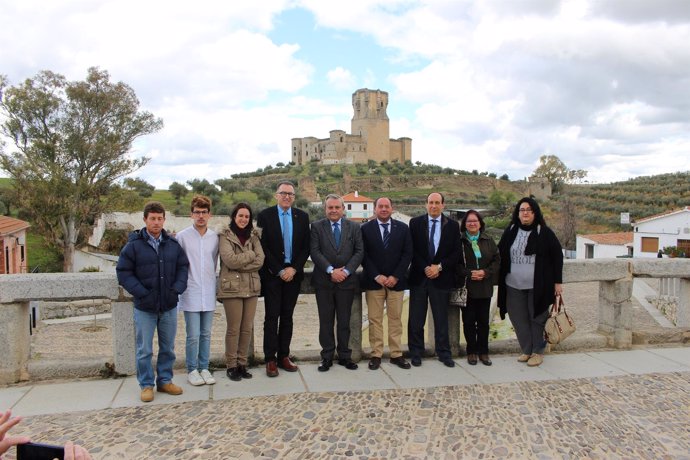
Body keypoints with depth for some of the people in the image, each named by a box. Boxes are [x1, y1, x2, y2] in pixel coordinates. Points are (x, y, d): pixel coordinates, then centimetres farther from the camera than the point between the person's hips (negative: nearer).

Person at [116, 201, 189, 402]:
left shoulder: (173, 244, 3)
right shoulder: (134, 245, -7)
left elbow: (183, 266, 9)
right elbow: (123, 272, -7)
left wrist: (177, 288, -6)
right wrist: (142, 293, -15)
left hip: (169, 306, 3)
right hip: (144, 307, -3)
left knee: (168, 347, 14)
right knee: (144, 350, 6)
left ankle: (165, 381, 29)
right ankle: (146, 385, 21)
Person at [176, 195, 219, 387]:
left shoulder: (215, 237, 5)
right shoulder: (182, 236, -4)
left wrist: (212, 282, 13)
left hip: (209, 293, 3)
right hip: (190, 293, -3)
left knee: (206, 334, 10)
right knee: (193, 335, -1)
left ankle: (204, 368, 22)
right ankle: (192, 370, 15)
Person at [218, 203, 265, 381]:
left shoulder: (254, 236, 10)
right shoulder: (225, 236, -1)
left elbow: (260, 260, -2)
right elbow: (230, 259, -16)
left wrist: (240, 265, -12)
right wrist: (251, 254, -7)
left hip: (251, 287, 4)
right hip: (232, 287, -4)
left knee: (247, 328, 7)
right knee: (234, 328, 1)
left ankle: (242, 363, 19)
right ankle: (231, 365, 14)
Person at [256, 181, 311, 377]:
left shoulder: (302, 216, 6)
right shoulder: (265, 216, -3)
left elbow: (306, 247, 5)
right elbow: (263, 247, -6)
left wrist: (293, 268, -7)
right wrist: (279, 271, -10)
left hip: (293, 273, 3)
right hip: (272, 274, -3)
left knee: (287, 317, 8)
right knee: (272, 317, 0)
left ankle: (284, 356, 15)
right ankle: (270, 359, 7)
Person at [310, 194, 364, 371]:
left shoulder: (354, 227, 6)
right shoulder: (317, 226, 2)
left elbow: (359, 251, 1)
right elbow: (315, 251, -6)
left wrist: (346, 271, -11)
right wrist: (331, 270, -15)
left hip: (346, 280, 1)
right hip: (323, 281, -1)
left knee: (344, 321, 8)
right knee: (325, 321, 6)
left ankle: (344, 356, 19)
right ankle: (327, 356, 16)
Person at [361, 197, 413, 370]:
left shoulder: (403, 228, 6)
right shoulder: (366, 229, 2)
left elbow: (407, 254, 2)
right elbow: (364, 255, -2)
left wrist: (395, 276, -8)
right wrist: (376, 276, -11)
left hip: (396, 281, 1)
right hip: (373, 281, -1)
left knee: (396, 319, 6)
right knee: (375, 320, 2)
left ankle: (396, 354, 14)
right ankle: (376, 355, 10)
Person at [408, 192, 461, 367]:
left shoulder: (452, 225, 3)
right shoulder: (415, 222, 1)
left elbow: (456, 252, 1)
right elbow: (411, 249, -2)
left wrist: (439, 267, -10)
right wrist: (425, 268, -11)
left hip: (441, 278, 0)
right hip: (419, 276, 0)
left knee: (441, 318, 8)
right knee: (416, 319, 5)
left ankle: (444, 353, 20)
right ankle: (416, 353, 17)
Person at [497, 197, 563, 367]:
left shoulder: (544, 232, -3)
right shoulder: (510, 231, 7)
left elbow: (557, 256, -2)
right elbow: (500, 254, 13)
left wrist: (557, 282, -5)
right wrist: (500, 279, 8)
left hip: (538, 286, -3)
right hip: (514, 286, 4)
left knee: (537, 319, 5)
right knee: (519, 320, 8)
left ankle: (538, 352, 19)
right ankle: (527, 350, 22)